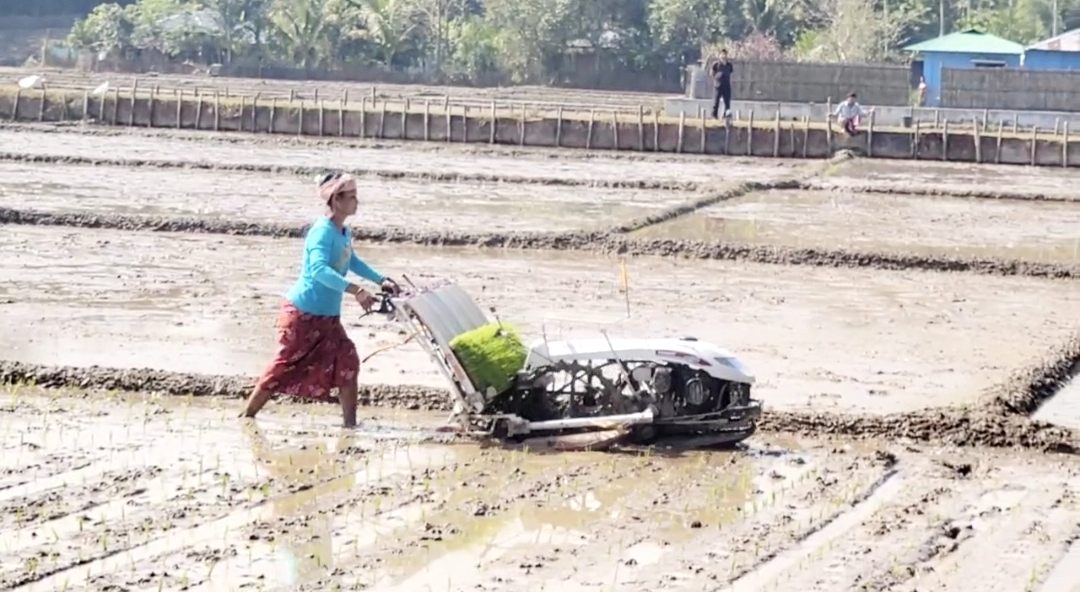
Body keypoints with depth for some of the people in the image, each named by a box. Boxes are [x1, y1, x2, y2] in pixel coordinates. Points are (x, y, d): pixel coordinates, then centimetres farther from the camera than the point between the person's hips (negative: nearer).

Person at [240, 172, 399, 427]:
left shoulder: (343, 233, 5)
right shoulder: (323, 232, -22)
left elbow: (353, 262, 25)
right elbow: (319, 270, -38)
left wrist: (381, 280, 16)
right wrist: (356, 291, -44)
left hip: (328, 317, 8)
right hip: (302, 313, -8)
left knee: (347, 361, 0)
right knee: (285, 366, -1)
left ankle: (350, 423, 4)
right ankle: (248, 415, 13)